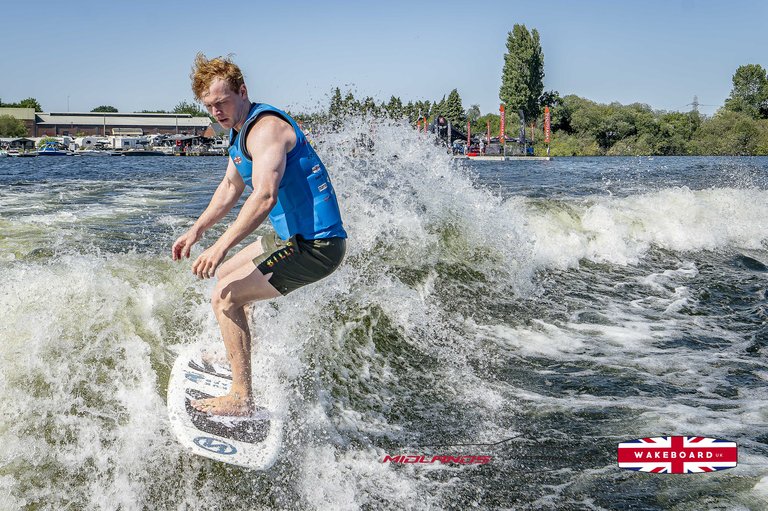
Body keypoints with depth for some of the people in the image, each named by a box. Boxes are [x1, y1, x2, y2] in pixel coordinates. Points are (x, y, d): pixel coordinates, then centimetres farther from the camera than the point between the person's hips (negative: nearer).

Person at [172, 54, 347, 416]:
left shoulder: (266, 128, -20)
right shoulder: (241, 130, 13)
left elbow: (265, 196, -32)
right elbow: (230, 188, 26)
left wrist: (222, 245, -34)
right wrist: (197, 230, 21)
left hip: (316, 245, -11)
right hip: (295, 236, 11)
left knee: (225, 297, -15)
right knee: (226, 273, 28)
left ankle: (241, 398, -11)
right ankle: (235, 353, 46)